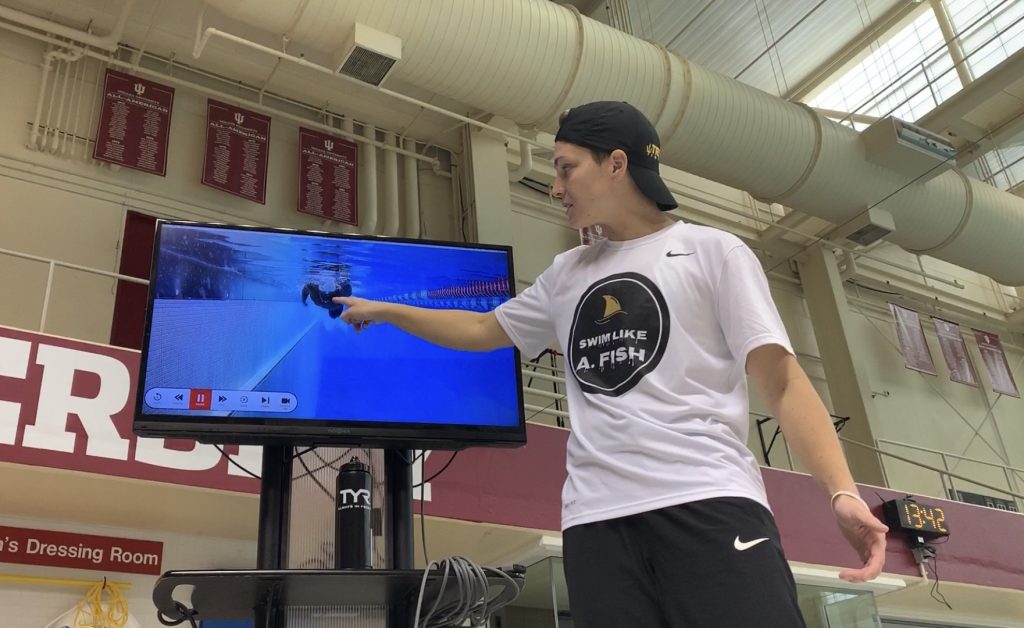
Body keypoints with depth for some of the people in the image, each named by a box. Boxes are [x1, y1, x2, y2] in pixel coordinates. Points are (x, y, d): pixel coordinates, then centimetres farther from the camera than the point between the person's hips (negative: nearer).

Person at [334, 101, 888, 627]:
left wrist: (842, 491, -13)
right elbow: (483, 330, 35)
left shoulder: (713, 251, 8)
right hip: (595, 517, 5)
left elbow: (780, 379, 0)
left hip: (709, 503, -4)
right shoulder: (565, 275, 23)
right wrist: (383, 310, 34)